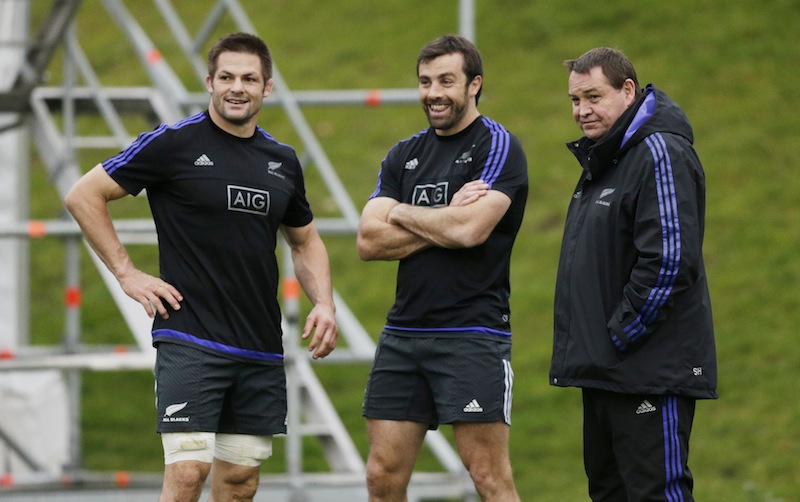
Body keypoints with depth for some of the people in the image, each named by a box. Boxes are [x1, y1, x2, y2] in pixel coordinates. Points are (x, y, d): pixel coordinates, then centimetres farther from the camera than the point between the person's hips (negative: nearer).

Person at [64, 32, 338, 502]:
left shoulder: (283, 160, 11)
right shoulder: (174, 143, -5)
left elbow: (305, 240, 26)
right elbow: (84, 195, -1)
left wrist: (325, 304, 9)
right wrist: (127, 273, -6)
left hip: (261, 351, 6)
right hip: (190, 340, -6)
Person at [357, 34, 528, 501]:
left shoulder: (498, 147, -3)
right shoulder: (404, 156, 14)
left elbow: (470, 230, -18)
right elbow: (369, 242, 3)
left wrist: (403, 215, -2)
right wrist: (445, 219, -8)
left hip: (473, 335, -6)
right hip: (403, 334, 6)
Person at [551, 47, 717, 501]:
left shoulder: (660, 154, -14)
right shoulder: (603, 158, 18)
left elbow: (669, 259, -23)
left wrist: (621, 335, -18)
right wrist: (591, 349, 15)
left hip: (651, 373, -11)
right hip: (604, 370, 11)